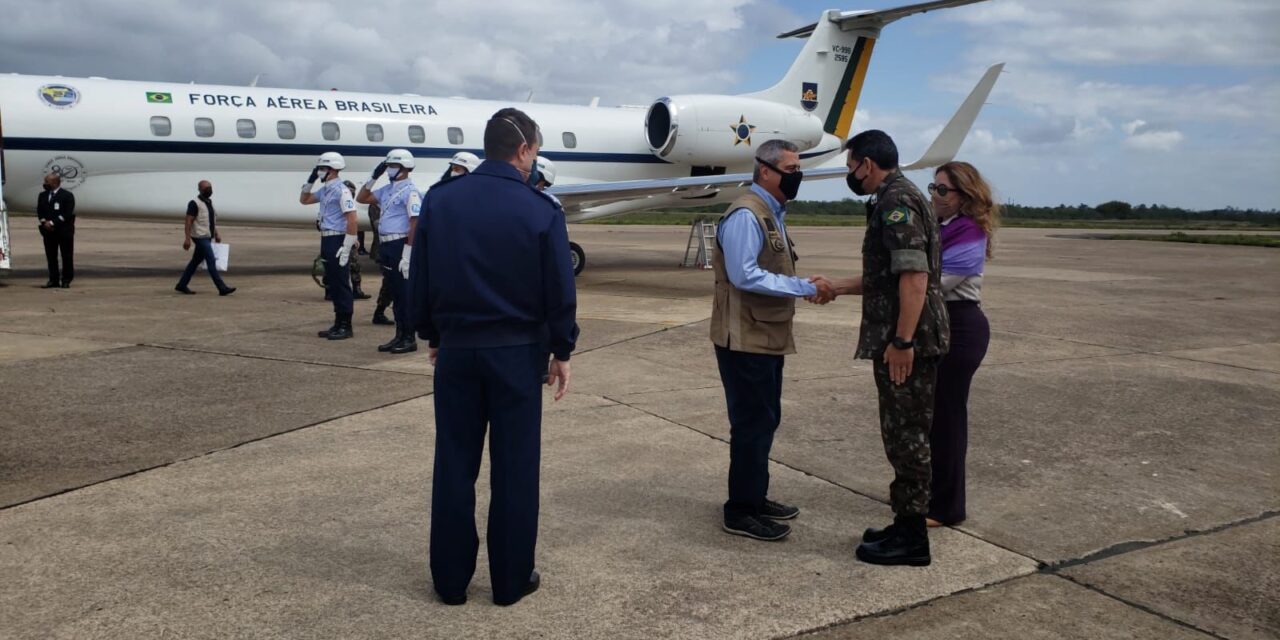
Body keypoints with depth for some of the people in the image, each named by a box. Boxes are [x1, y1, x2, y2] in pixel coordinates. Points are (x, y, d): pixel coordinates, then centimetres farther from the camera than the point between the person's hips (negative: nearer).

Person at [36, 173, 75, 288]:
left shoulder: (67, 196, -5)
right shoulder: (42, 196, 13)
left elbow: (67, 214, -12)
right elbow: (39, 211, 12)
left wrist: (53, 223, -16)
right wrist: (44, 221, -8)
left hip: (64, 230, -5)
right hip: (48, 231, 5)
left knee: (67, 256, -2)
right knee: (51, 256, 6)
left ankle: (66, 280, 6)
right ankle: (53, 280, 10)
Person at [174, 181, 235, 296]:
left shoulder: (209, 202, 14)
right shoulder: (195, 203, -13)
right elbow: (188, 222, -16)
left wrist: (216, 234, 17)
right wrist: (187, 239, -21)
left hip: (208, 237, 9)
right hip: (200, 237, -9)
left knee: (195, 261, 14)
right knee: (211, 262, -11)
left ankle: (181, 285, 23)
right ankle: (222, 288, -13)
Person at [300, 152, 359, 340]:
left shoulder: (341, 191, -14)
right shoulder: (325, 190, 14)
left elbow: (352, 220, -20)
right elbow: (304, 200, 30)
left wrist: (346, 248, -22)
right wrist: (309, 181, 15)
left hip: (338, 241, -9)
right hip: (327, 240, 9)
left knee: (341, 284, -4)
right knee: (332, 284, 13)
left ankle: (346, 326, 2)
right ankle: (338, 324, 20)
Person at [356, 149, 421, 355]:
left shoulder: (410, 191, -11)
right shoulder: (387, 189, 15)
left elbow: (415, 224, -17)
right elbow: (361, 198, 25)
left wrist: (407, 256, -21)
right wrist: (374, 177, 12)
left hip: (400, 246, -9)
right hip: (386, 246, 9)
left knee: (404, 293, -3)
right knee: (395, 293, 13)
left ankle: (409, 339, 3)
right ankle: (400, 336, 20)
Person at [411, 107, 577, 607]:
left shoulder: (438, 201, 0)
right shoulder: (542, 210, -10)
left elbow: (420, 280, 5)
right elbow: (560, 291, -7)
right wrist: (562, 351, 5)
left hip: (456, 350, 3)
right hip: (518, 353, -2)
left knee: (454, 465, 11)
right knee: (514, 467, 7)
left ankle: (450, 579, 20)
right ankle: (510, 579, 17)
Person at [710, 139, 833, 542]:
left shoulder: (772, 213, 15)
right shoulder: (747, 215, -16)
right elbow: (744, 276, -24)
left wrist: (807, 287, 2)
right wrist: (804, 288, -21)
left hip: (767, 338, 10)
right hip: (745, 339, -10)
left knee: (764, 420, 17)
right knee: (752, 423, -3)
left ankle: (755, 498, 31)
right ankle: (741, 513, 9)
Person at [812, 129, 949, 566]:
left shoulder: (897, 202, -14)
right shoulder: (896, 199, 19)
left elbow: (915, 275, -23)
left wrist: (902, 341, -25)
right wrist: (836, 288, 28)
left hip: (906, 343, -10)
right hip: (902, 340, 10)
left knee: (906, 436, -3)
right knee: (905, 435, 14)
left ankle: (911, 539, 6)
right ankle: (906, 526, 24)